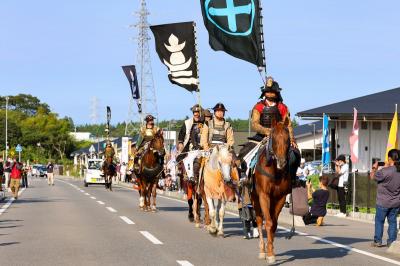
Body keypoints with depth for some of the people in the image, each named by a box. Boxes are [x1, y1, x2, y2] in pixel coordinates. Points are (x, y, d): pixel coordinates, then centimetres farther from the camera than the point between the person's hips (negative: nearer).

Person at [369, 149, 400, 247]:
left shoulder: (385, 171, -23)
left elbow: (372, 177, -8)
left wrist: (374, 168, 9)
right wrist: (387, 167, 15)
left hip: (383, 202, -5)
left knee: (379, 221, 8)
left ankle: (378, 241, 12)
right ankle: (392, 241, 13)